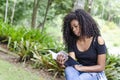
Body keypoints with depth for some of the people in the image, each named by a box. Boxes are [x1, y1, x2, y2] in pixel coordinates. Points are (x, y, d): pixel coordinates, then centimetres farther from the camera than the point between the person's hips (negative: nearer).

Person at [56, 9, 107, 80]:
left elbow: (101, 67, -12)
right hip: (79, 72, 4)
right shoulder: (72, 41, 0)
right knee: (68, 70, -32)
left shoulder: (98, 40, -12)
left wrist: (80, 68, -20)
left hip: (95, 74, -4)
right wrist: (64, 62, -33)